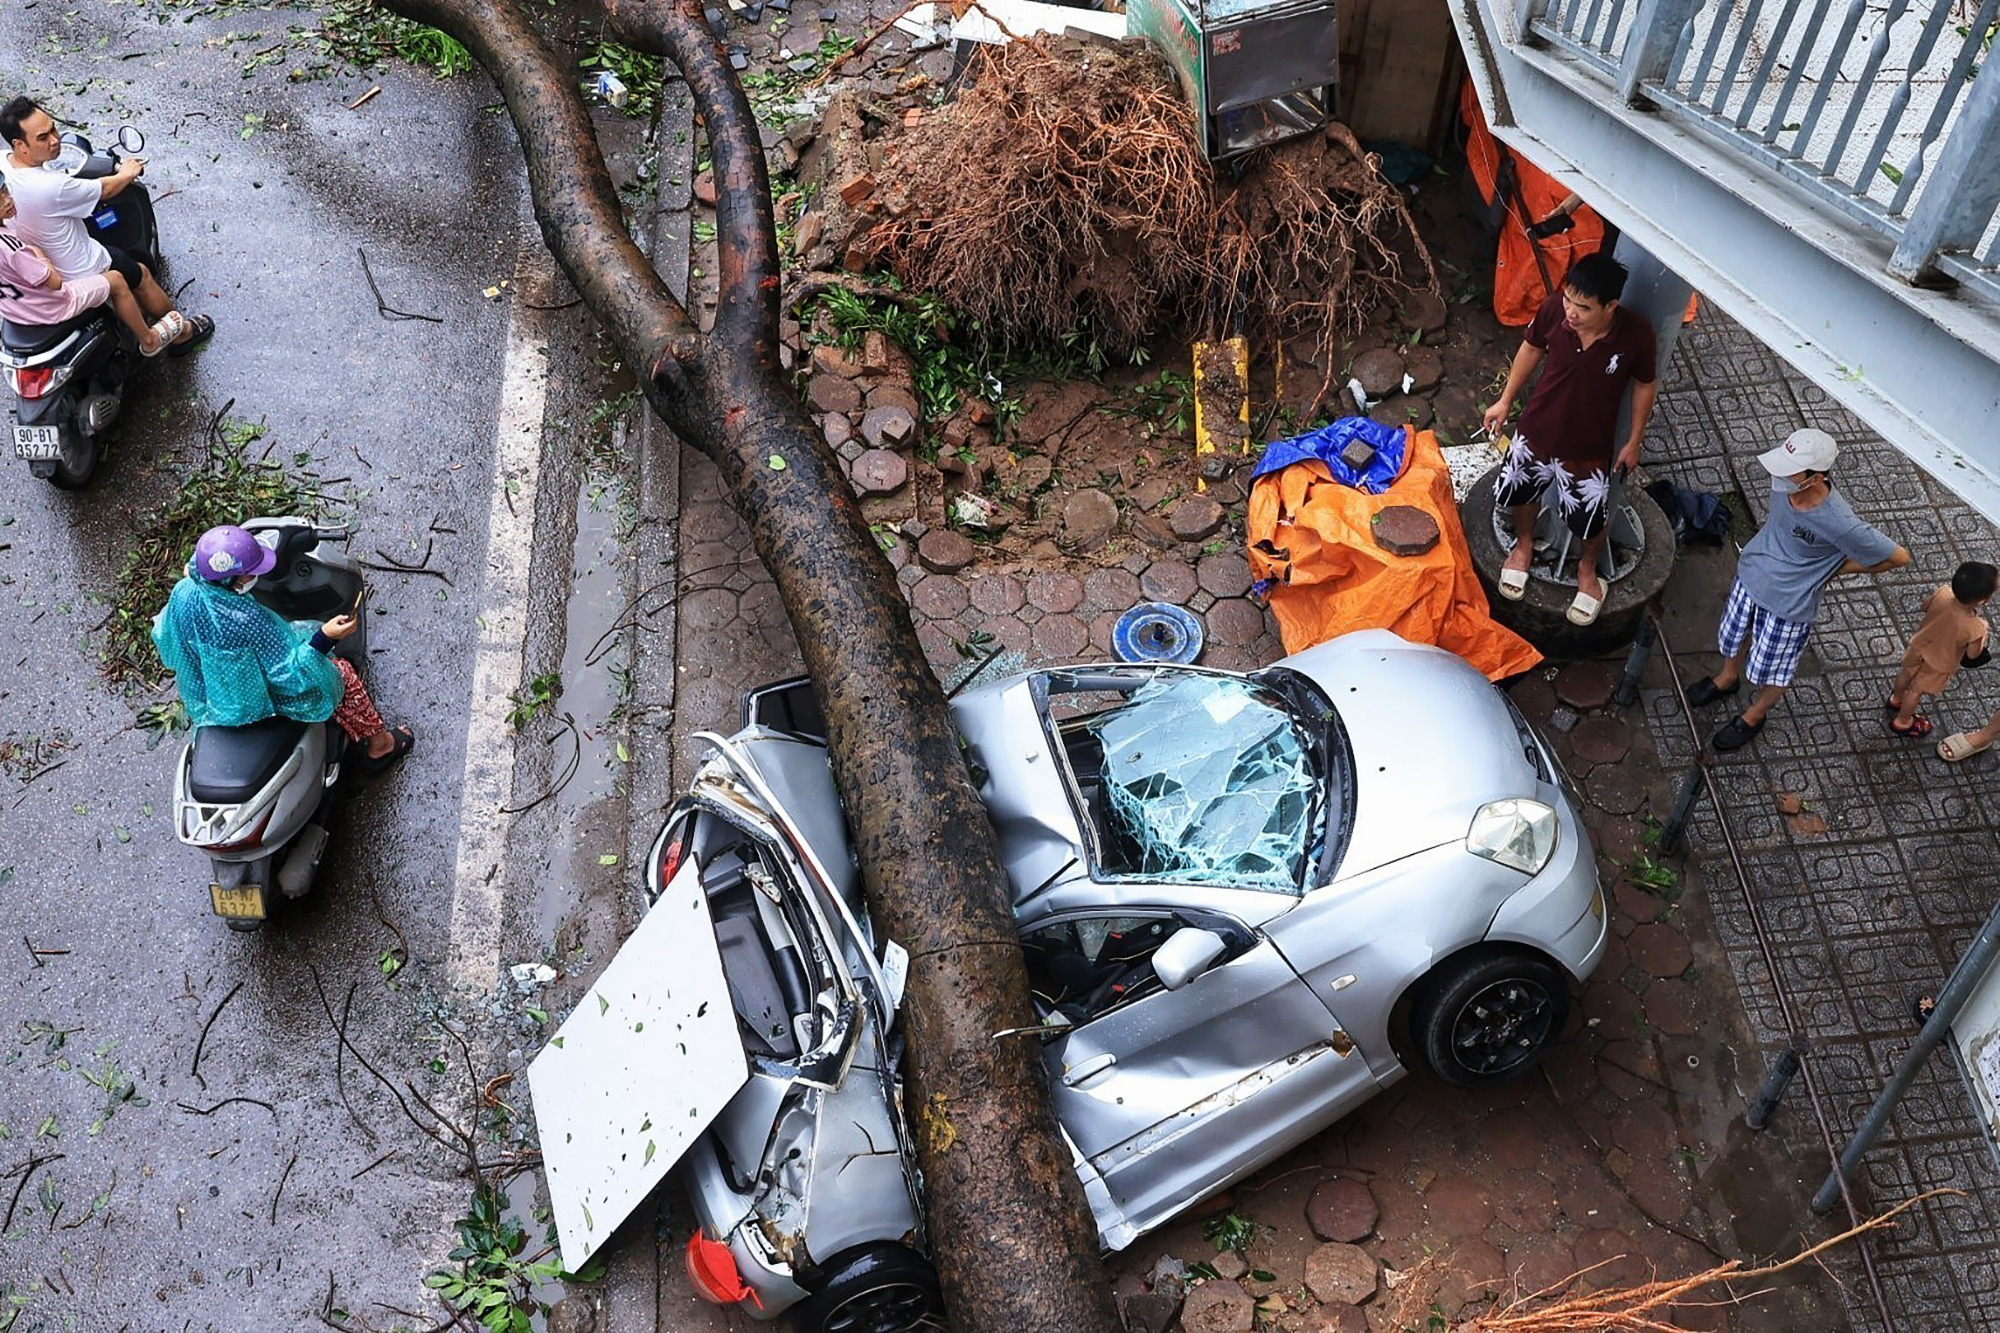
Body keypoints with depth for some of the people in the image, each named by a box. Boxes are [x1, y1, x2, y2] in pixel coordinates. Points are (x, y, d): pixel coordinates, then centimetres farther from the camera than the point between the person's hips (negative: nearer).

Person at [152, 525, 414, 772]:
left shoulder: (182, 593, -20)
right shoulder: (249, 621, -40)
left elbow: (166, 643, 1)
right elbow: (289, 674, -30)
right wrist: (326, 637, -38)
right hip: (254, 704, -7)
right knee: (342, 672, 9)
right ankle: (379, 744, 29)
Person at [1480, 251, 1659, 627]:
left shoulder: (1636, 336, -28)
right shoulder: (1553, 309, -24)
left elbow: (1644, 386, -8)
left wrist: (1634, 441, 0)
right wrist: (1505, 401, 7)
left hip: (1589, 447, -2)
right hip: (1537, 430, 2)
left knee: (1589, 519, 14)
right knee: (1520, 492, 23)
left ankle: (1587, 568, 49)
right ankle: (1524, 543, 57)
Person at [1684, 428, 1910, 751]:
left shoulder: (1839, 524, -37)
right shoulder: (1785, 482, -23)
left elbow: (1899, 557, -22)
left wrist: (1838, 569, -14)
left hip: (1788, 603, -5)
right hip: (1750, 576, 5)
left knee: (1773, 673, 19)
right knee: (1735, 635, 31)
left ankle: (1754, 715, 49)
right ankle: (1728, 677, 62)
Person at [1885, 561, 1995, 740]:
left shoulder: (1942, 594, -32)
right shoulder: (1976, 628, -42)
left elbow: (1925, 606, -9)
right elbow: (1973, 655, -21)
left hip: (1919, 646, 4)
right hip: (1938, 665, -4)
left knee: (1906, 674, 33)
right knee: (1917, 690, 22)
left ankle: (1896, 699, 62)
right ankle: (1902, 722, 48)